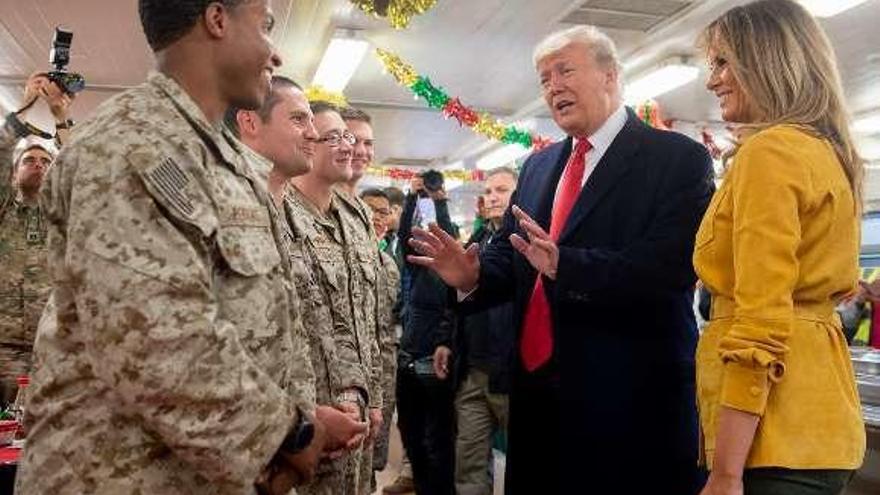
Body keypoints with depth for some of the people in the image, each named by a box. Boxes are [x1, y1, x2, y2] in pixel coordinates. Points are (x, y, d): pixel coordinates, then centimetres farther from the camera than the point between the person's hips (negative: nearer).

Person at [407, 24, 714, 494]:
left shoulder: (678, 159, -7)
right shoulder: (537, 166, 14)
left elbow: (669, 266, -20)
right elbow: (509, 251, 11)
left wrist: (563, 265, -30)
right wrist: (473, 274, -10)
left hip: (629, 398, -6)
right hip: (536, 390, 6)